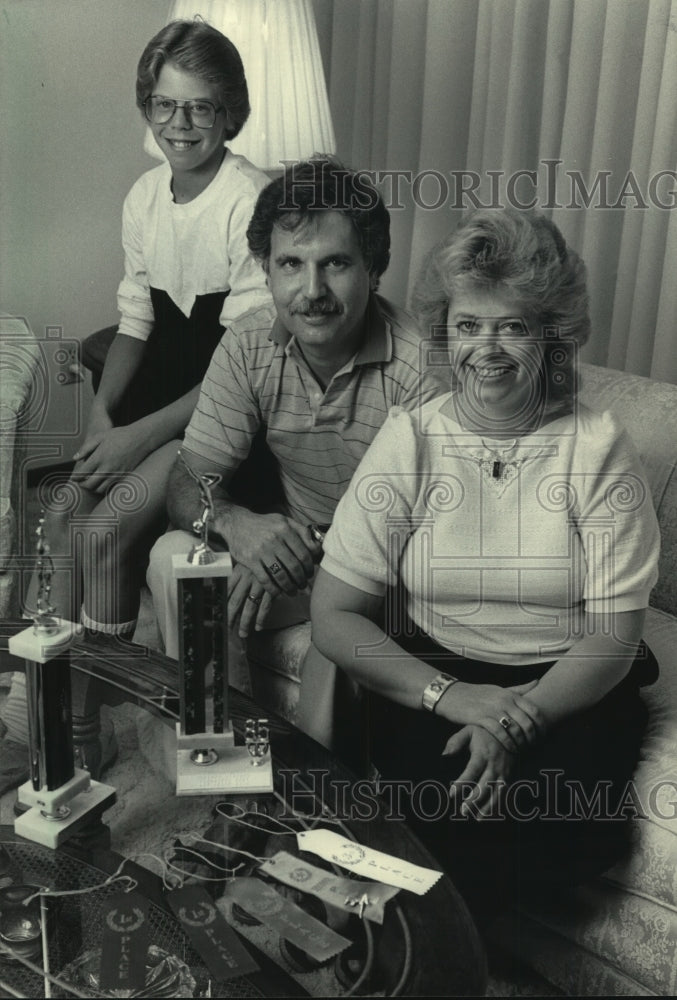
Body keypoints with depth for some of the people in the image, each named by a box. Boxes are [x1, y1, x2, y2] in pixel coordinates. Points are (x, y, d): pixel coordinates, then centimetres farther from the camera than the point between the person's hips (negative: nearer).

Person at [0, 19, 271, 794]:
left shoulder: (252, 203, -17)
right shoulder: (144, 197, 5)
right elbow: (135, 323, 12)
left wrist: (139, 435, -19)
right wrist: (102, 409, -4)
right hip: (159, 394, 7)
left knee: (106, 530, -19)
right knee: (63, 510, -11)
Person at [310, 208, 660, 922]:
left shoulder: (597, 448, -4)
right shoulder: (408, 441, -3)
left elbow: (614, 633, -6)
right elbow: (333, 617, -6)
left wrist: (518, 721, -22)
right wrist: (452, 696, -20)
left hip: (567, 692, 1)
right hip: (427, 681, 0)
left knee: (578, 829, -25)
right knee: (444, 806, -28)